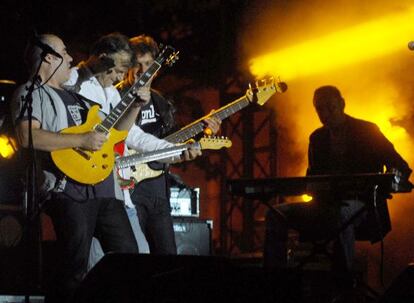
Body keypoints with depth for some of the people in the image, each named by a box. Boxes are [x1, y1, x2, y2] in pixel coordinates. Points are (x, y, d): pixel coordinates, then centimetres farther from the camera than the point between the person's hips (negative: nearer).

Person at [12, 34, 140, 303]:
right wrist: (82, 140, -18)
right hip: (69, 190, -8)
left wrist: (136, 106, 14)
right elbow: (28, 136, -19)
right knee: (75, 270, -12)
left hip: (103, 187, 8)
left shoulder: (75, 96, 25)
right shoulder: (31, 93, 0)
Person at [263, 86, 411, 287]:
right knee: (277, 214, -13)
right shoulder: (317, 138, 15)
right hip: (326, 205, 6)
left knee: (341, 213, -41)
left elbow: (401, 168, -4)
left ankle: (343, 282, -38)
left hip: (360, 205, -6)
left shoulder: (367, 131, 0)